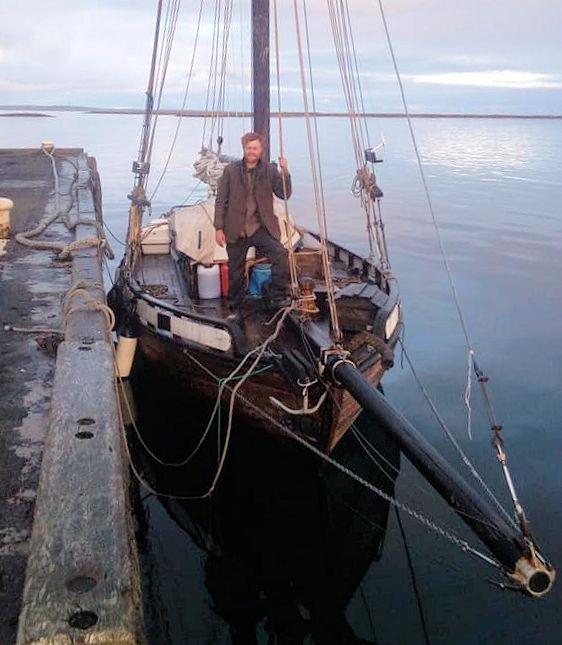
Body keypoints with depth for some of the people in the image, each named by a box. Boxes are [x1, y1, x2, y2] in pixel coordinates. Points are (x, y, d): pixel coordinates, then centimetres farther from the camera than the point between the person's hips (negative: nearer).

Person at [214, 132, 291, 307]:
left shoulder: (270, 170, 2)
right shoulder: (231, 170, 1)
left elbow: (284, 194, -3)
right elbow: (221, 201, 2)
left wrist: (285, 172, -17)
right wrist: (219, 228, -3)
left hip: (261, 228, 0)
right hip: (236, 230, 0)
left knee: (280, 255, -23)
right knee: (235, 271, 11)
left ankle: (277, 296, -8)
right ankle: (234, 304, 34)